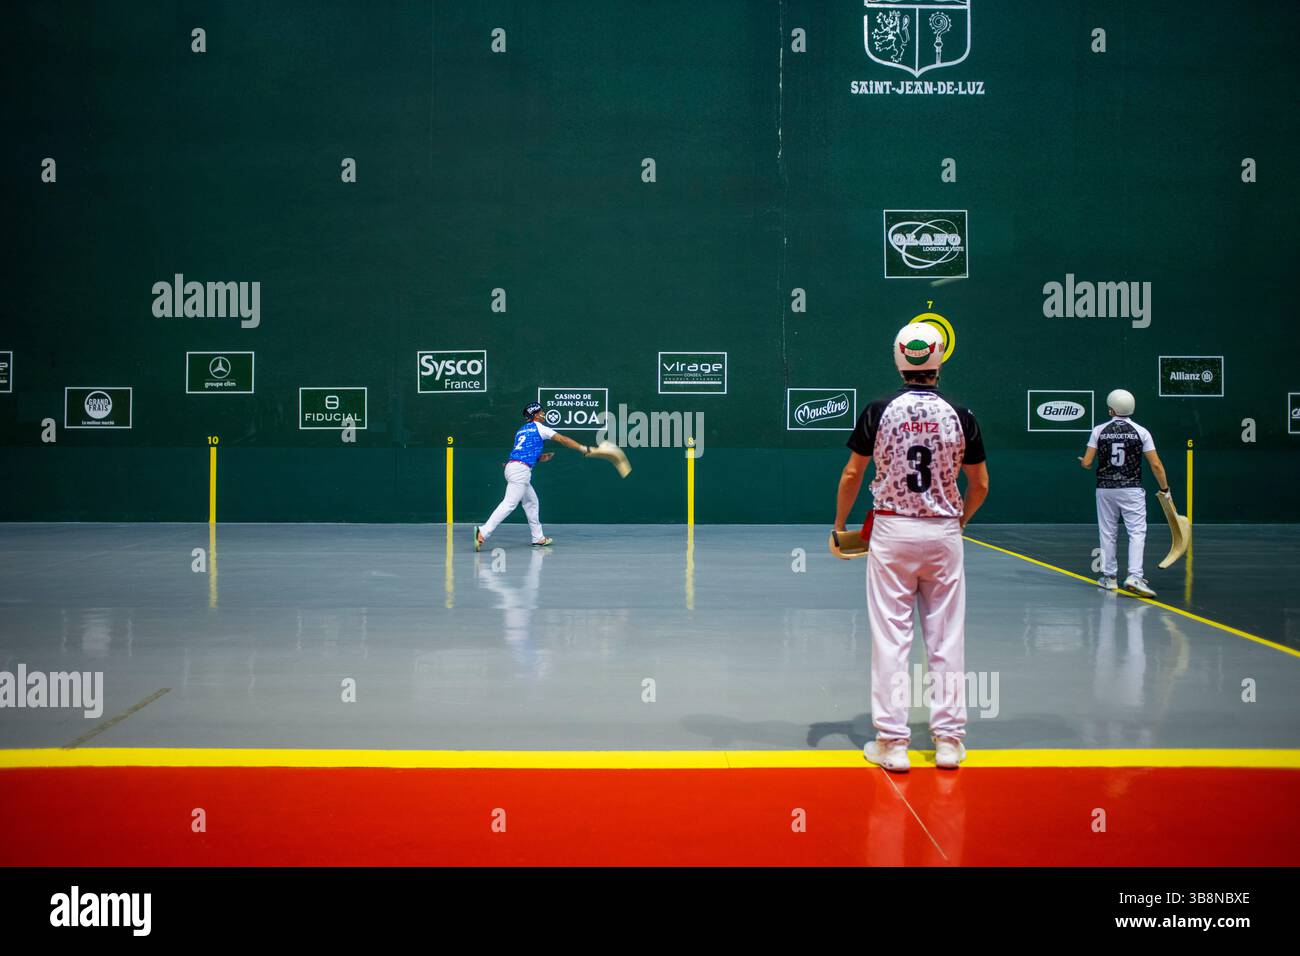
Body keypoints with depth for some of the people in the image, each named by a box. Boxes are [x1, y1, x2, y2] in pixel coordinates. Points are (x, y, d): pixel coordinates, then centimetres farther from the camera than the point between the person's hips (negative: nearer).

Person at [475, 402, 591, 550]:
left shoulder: (521, 431, 25)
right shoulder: (539, 428, 4)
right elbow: (563, 439, 4)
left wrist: (540, 457, 23)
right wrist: (584, 448, 8)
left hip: (512, 466, 9)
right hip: (520, 470, -9)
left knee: (531, 501, 18)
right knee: (509, 504, -16)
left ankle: (538, 538, 20)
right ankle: (483, 532, -28)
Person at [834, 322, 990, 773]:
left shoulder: (879, 411, -5)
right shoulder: (960, 416, -2)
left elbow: (852, 475, -2)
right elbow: (980, 485, 4)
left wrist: (839, 527, 11)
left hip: (891, 531, -1)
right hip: (943, 533, 1)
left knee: (890, 638, 3)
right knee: (946, 639, 8)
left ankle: (892, 741, 3)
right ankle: (949, 737, 12)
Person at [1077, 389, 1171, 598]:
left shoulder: (1099, 430, -1)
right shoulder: (1141, 432, -2)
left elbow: (1087, 463, -2)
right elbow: (1155, 465, -5)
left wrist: (1082, 461, 22)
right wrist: (1164, 488, 7)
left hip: (1105, 489, 2)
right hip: (1131, 489, -2)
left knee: (1107, 534, 12)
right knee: (1137, 533, -2)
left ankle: (1109, 577, 19)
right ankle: (1134, 576, -16)